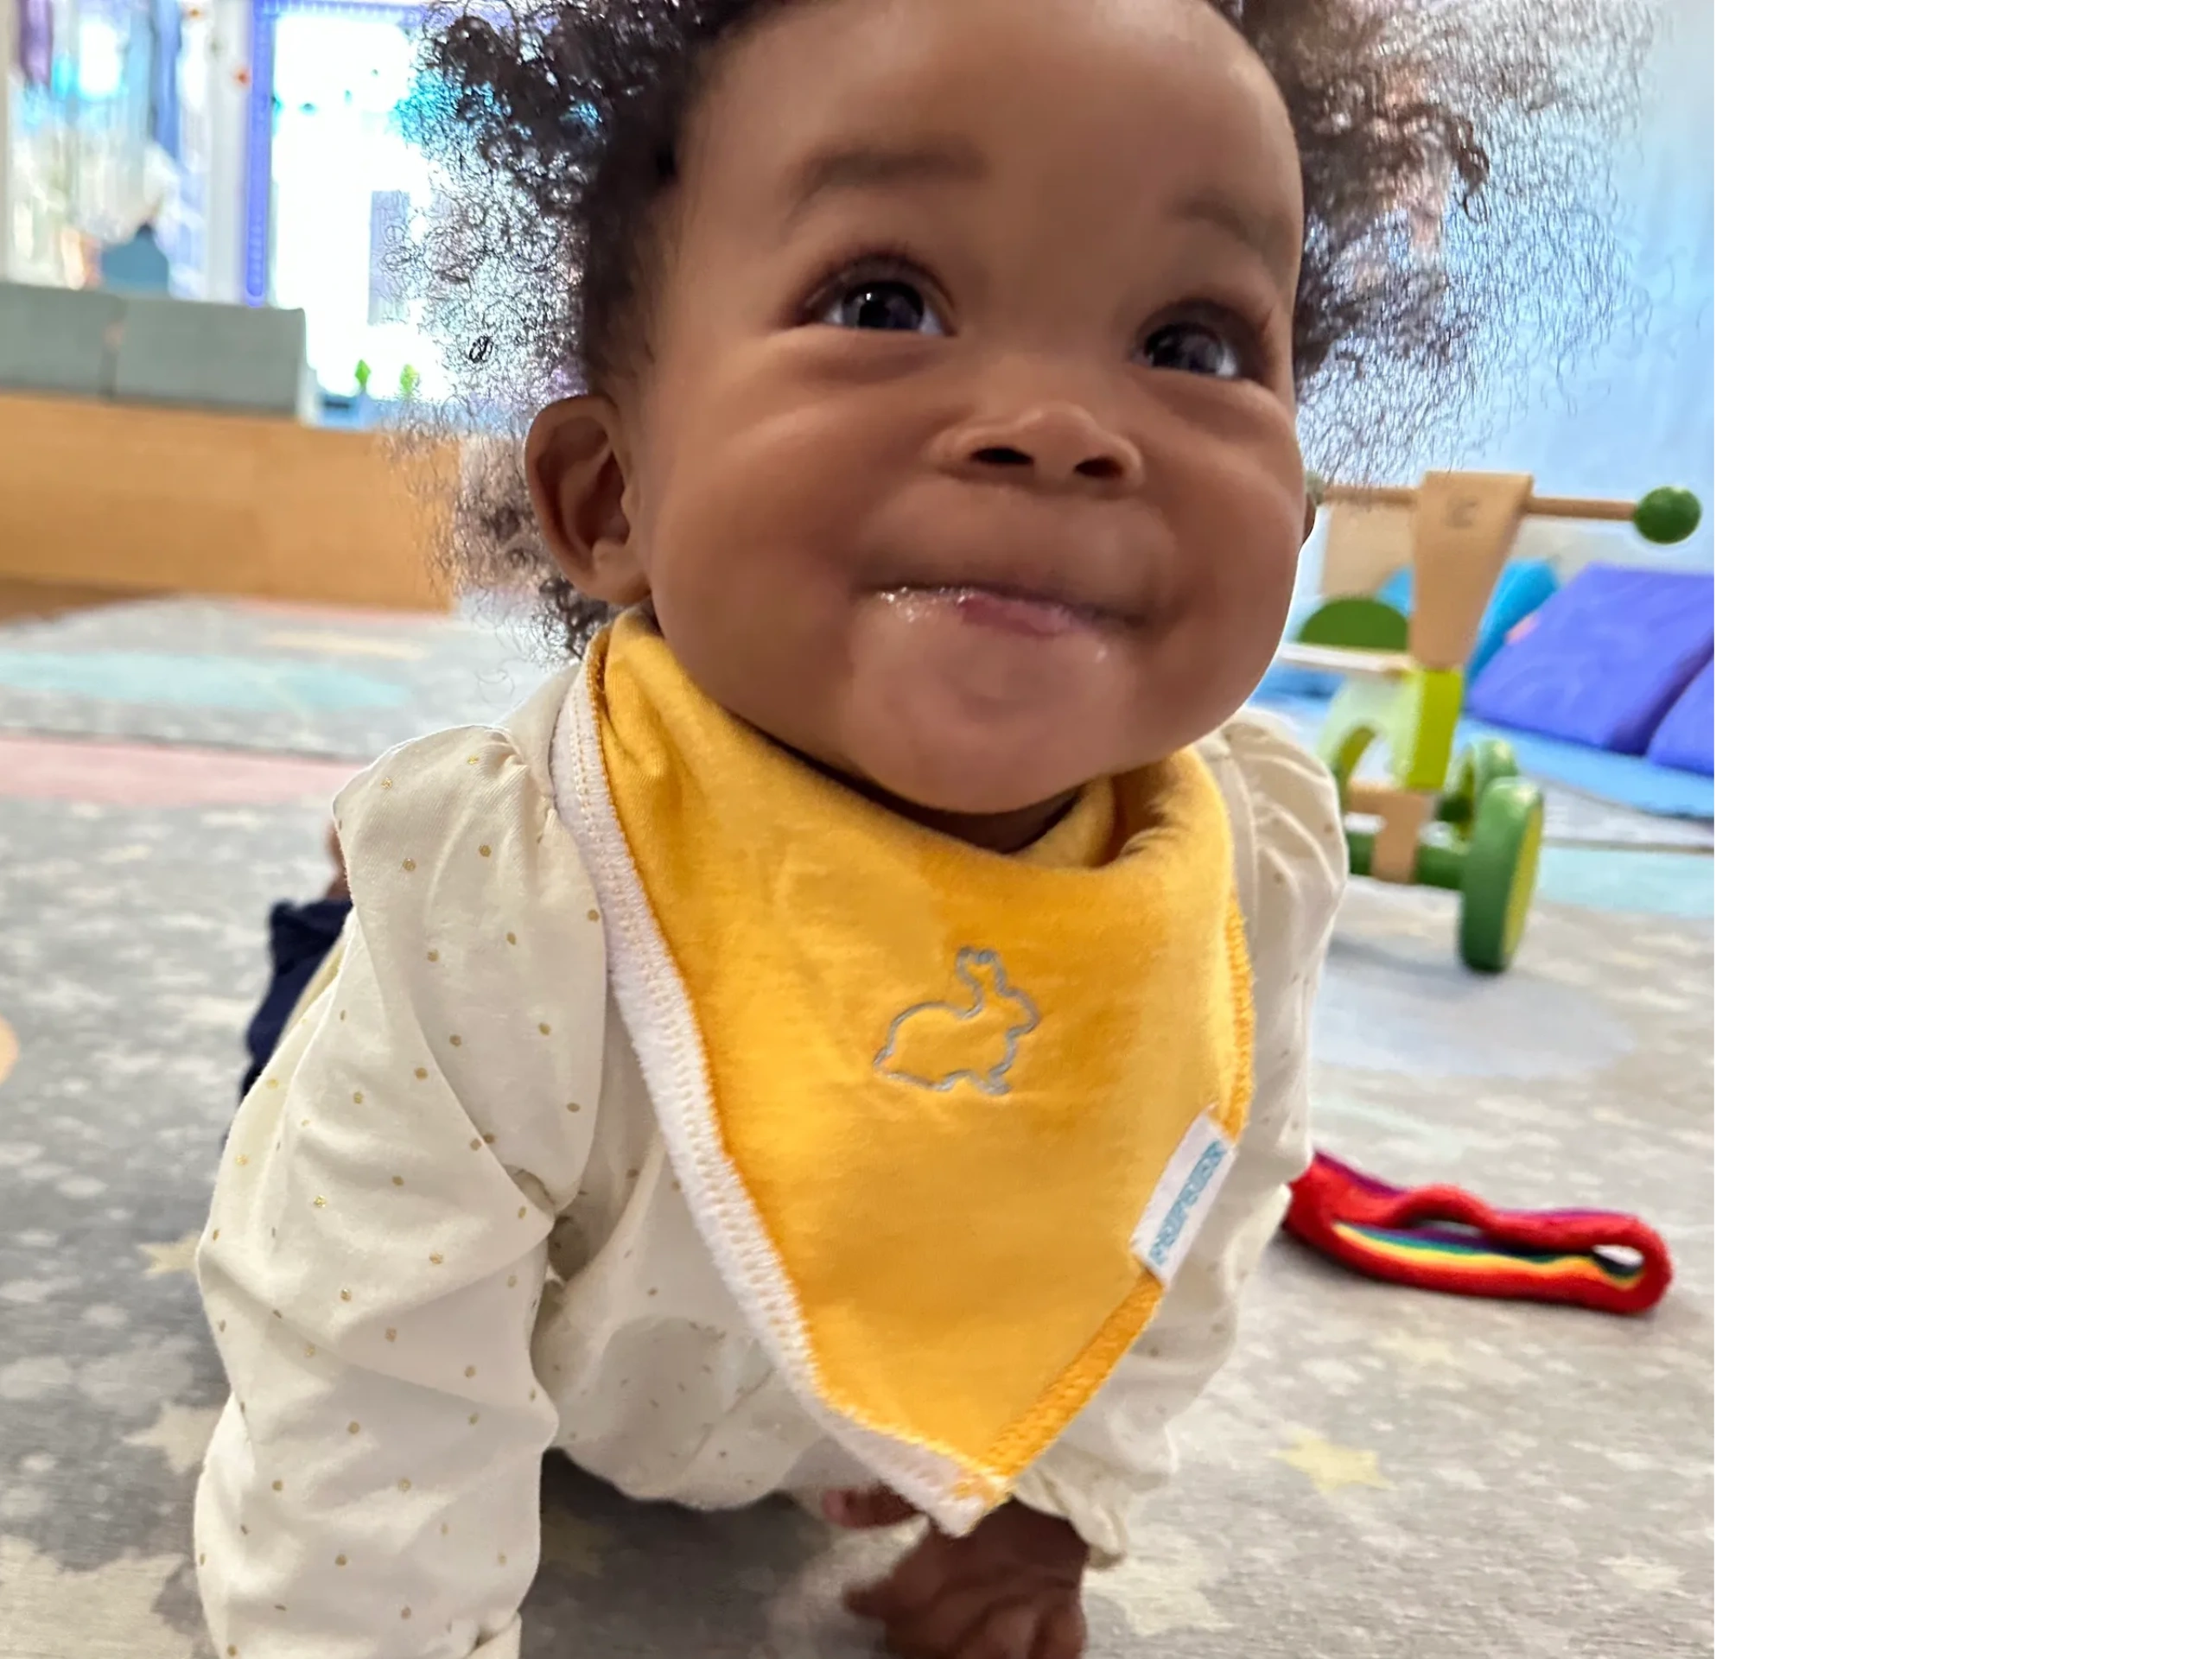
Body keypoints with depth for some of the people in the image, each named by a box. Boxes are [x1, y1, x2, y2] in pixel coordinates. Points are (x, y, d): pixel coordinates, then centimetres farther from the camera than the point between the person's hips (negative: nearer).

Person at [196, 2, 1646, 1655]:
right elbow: (361, 1431, -28)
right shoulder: (487, 910, -42)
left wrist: (1056, 1498, -4)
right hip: (536, 1398, -2)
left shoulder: (1264, 870, -30)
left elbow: (1198, 1227, -10)